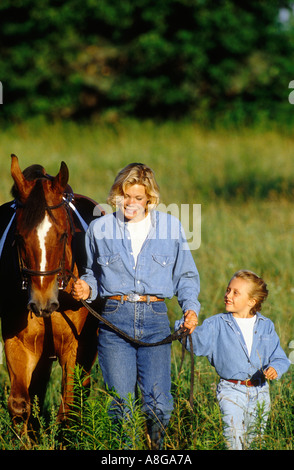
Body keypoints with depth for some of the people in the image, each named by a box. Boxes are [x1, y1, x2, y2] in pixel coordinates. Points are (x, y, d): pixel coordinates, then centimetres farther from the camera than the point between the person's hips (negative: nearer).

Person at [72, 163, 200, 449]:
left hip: (156, 320, 0)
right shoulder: (100, 229, 8)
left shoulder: (170, 227, 8)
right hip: (115, 318, 0)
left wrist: (191, 307, -2)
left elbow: (185, 276, 15)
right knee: (121, 405, -4)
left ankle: (155, 448, 17)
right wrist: (86, 289, -2)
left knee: (158, 405, -7)